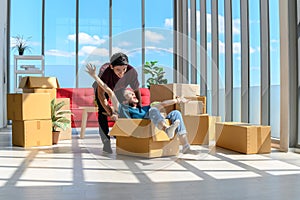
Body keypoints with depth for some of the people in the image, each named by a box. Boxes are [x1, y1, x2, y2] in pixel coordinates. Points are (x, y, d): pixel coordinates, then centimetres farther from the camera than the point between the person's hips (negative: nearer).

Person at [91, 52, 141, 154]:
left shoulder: (132, 71, -37)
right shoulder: (105, 71, -46)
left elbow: (136, 89, -18)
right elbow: (101, 95, -46)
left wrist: (139, 106, -17)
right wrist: (110, 113, -53)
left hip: (119, 89, 3)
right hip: (102, 88, -3)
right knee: (103, 111, -16)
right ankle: (106, 141, -12)